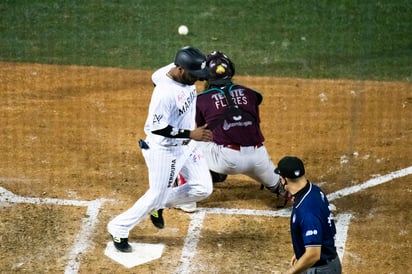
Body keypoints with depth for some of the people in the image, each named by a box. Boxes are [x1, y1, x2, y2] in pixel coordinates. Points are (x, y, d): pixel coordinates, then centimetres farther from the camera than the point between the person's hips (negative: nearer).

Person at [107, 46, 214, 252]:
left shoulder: (184, 73, -9)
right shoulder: (164, 92, -33)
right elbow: (156, 127, -29)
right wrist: (190, 134, -31)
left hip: (187, 145, 8)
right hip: (165, 150, -8)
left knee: (203, 189, 7)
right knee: (157, 195, 2)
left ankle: (160, 205, 27)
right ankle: (118, 229, 21)